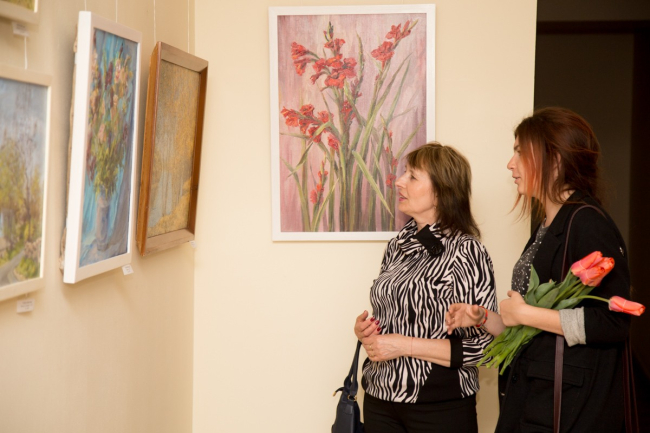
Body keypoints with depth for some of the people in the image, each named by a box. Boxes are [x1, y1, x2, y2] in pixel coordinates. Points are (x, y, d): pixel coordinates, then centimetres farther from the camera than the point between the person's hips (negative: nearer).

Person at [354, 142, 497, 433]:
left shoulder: (466, 251, -13)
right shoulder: (397, 245, 6)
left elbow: (485, 345, -15)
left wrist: (406, 346, -18)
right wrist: (366, 330, -2)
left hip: (440, 407, -5)